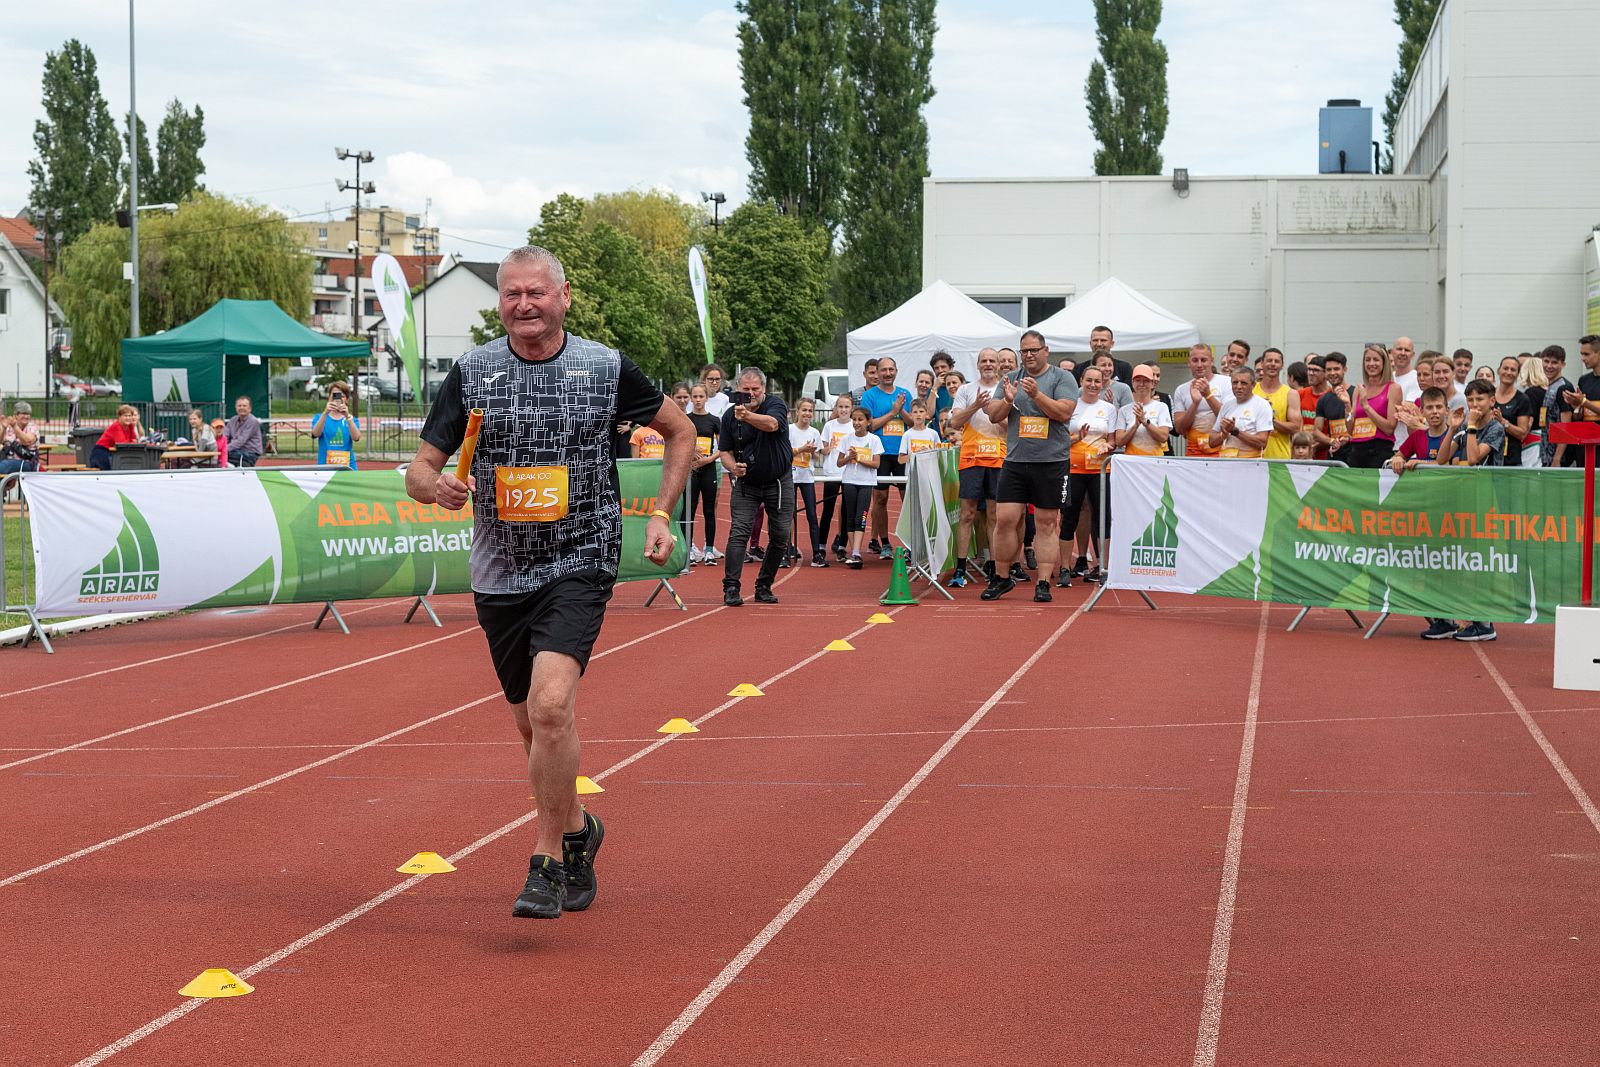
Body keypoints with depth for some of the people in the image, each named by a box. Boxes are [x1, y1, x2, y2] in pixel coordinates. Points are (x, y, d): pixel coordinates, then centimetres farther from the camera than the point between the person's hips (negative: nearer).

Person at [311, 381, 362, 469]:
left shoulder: (353, 420, 8)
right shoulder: (320, 418, 7)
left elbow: (356, 437, -13)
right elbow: (316, 434, -14)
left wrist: (347, 416, -26)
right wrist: (325, 413, -27)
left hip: (347, 468, 0)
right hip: (325, 467, 0)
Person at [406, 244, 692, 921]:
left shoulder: (606, 368, -3)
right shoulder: (471, 372, 0)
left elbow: (680, 431, 13)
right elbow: (419, 470, 1)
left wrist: (662, 514, 3)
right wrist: (438, 487, -22)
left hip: (580, 563, -3)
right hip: (500, 571, 3)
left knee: (551, 705, -22)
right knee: (533, 725, 12)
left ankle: (547, 860, -9)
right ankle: (576, 830, 38)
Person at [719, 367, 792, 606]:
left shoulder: (775, 404, -13)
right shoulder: (730, 415, -4)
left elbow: (771, 424, -36)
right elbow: (725, 451, 2)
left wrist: (747, 416, -55)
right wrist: (733, 466, -21)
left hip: (779, 482, -1)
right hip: (746, 483, 1)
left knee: (780, 536, 2)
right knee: (739, 532, -14)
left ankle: (764, 587, 16)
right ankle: (731, 588, -17)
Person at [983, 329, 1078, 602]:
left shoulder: (1062, 378, 1)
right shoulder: (1011, 378, 12)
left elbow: (1064, 412, -11)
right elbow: (994, 416, 9)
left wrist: (1037, 395, -22)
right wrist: (1007, 400, -11)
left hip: (1050, 462, -3)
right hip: (1015, 460, 3)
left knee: (1047, 524, 0)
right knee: (1006, 520, -2)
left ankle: (1043, 584, 5)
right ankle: (1001, 578, 12)